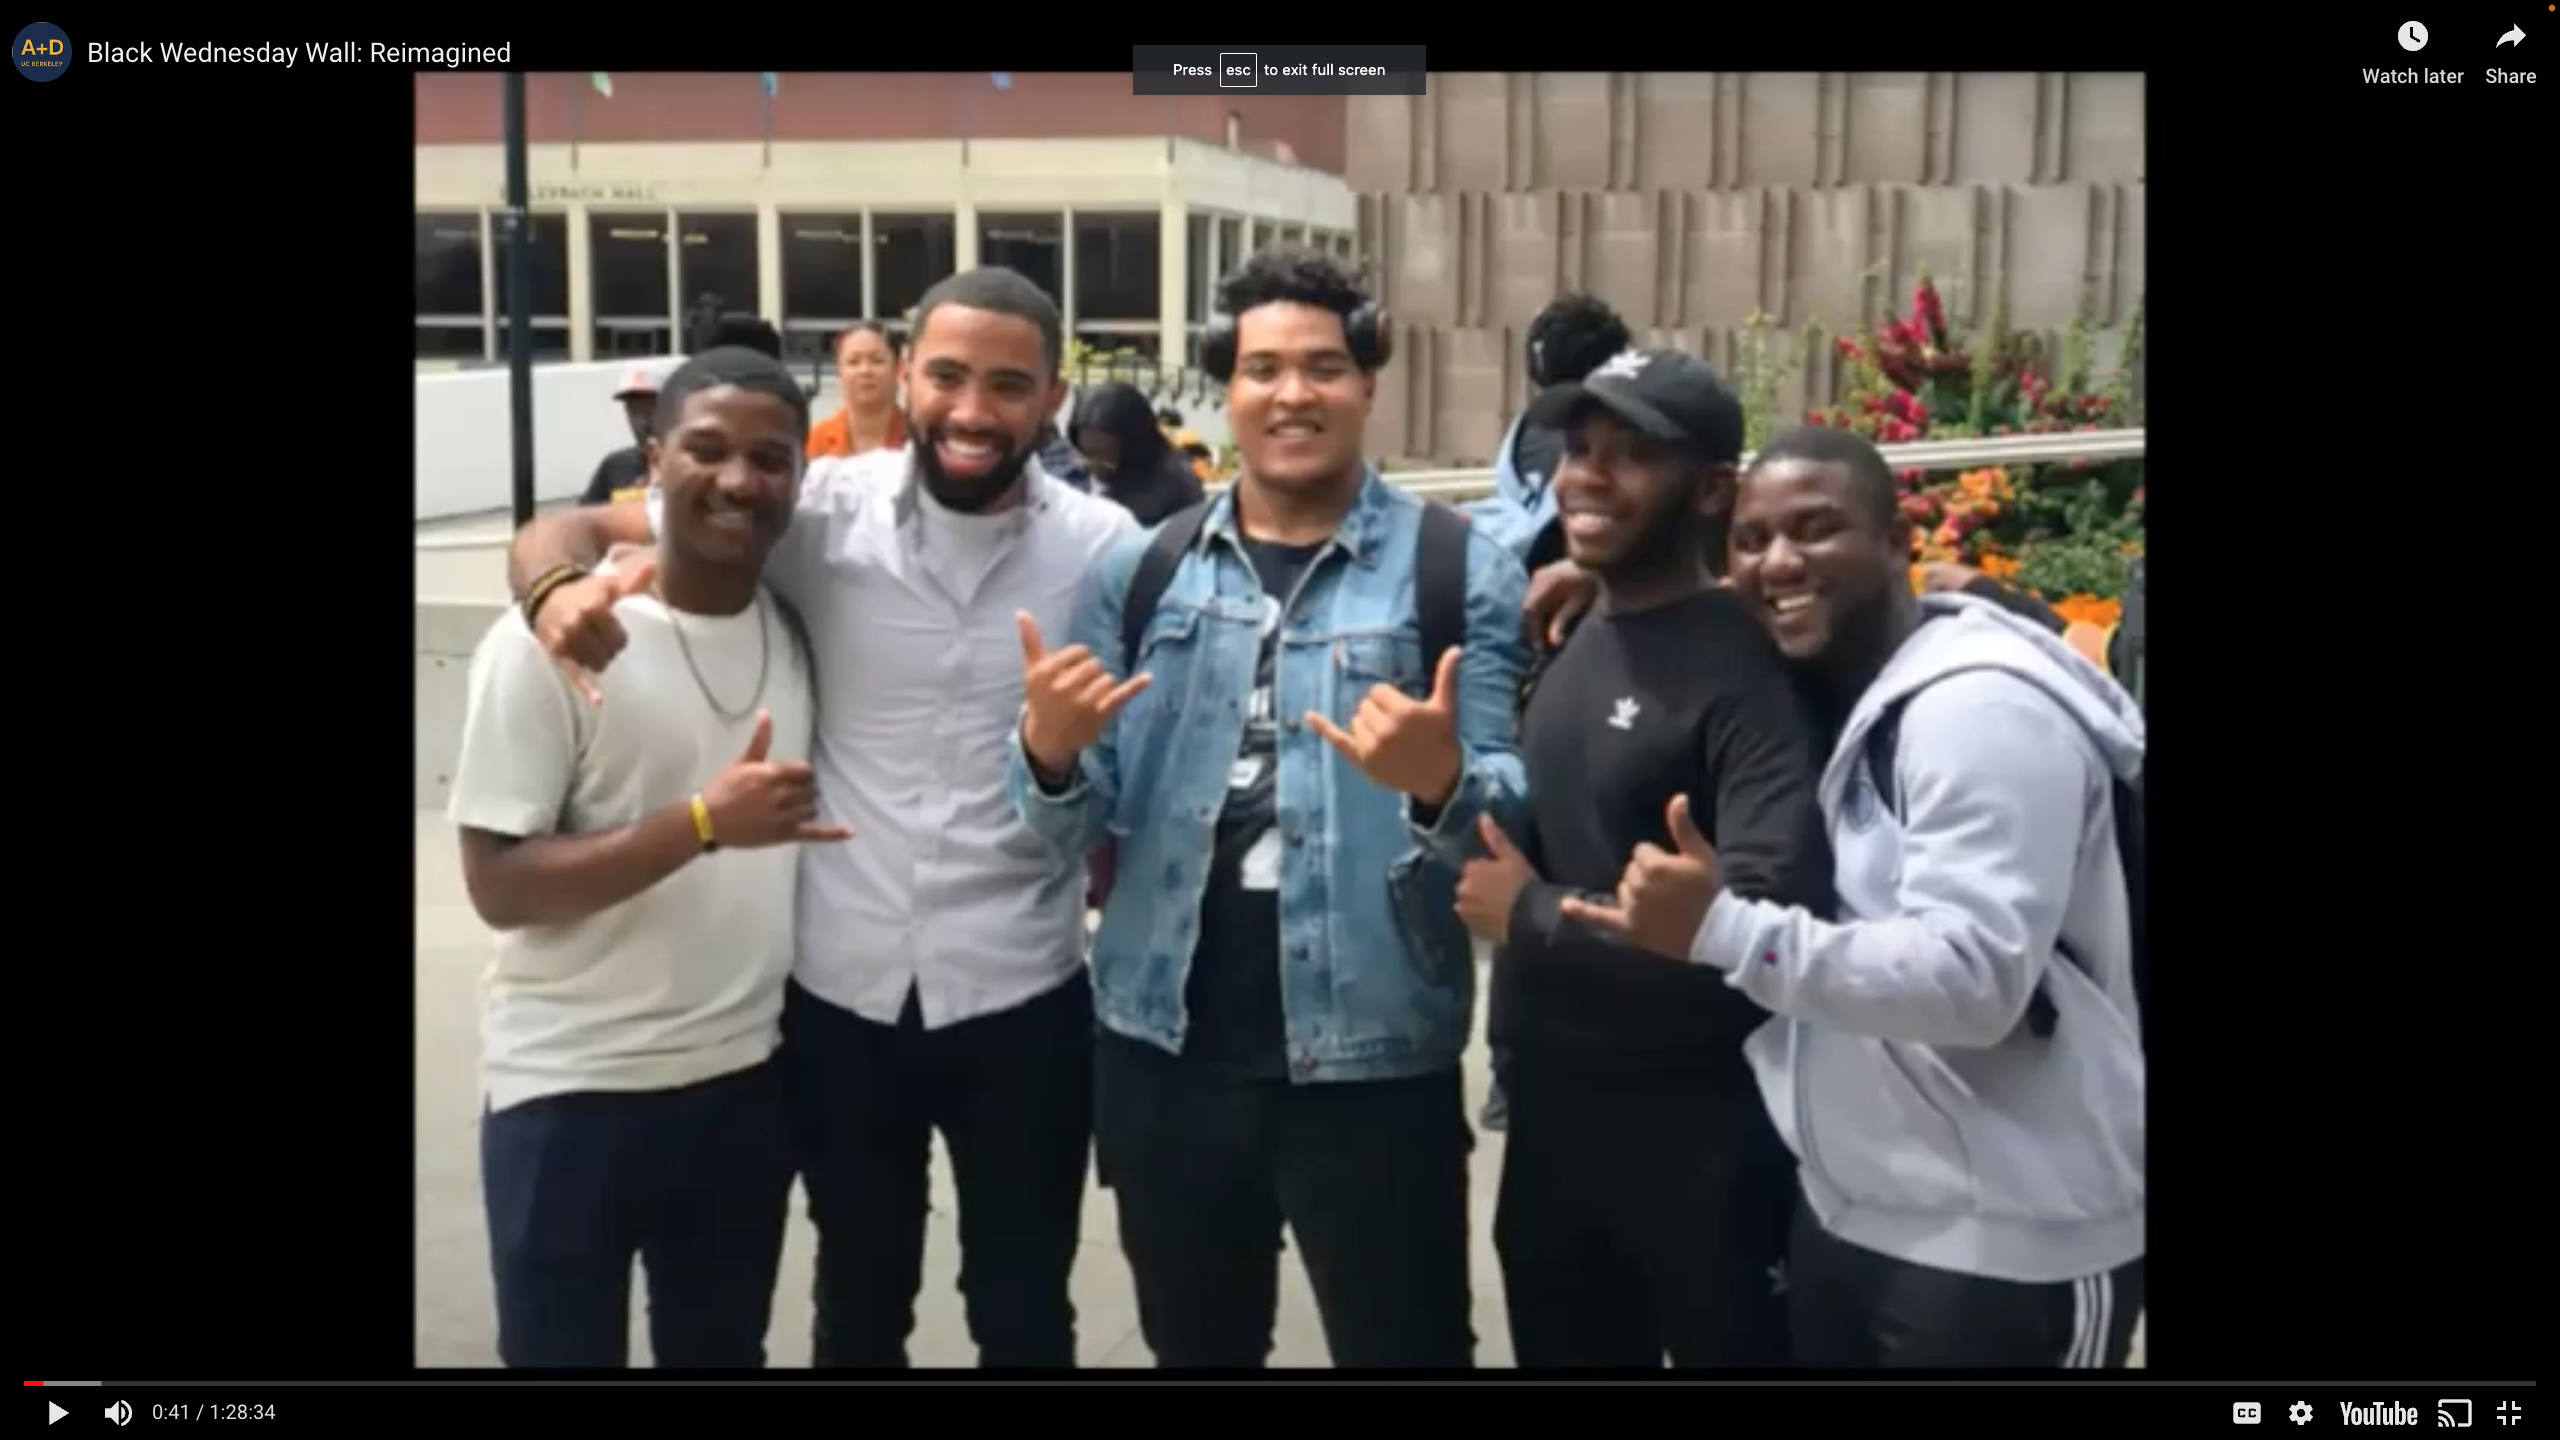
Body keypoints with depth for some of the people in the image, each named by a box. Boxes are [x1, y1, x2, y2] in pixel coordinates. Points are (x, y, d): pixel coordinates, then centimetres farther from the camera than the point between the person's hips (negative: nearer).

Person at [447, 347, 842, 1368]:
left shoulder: (797, 627, 3)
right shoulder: (551, 640, -14)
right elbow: (499, 884, -18)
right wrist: (704, 821, -26)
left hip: (747, 1079, 5)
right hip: (573, 1093, -5)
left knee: (723, 1355, 19)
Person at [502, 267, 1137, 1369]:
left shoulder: (1103, 547, -5)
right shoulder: (826, 510, -6)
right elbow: (570, 528, -3)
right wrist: (561, 586, -26)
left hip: (1022, 996, 0)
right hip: (843, 990, 1)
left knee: (1023, 1314, 17)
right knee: (859, 1304, 21)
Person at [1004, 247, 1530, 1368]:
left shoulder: (1461, 571, -4)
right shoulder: (1139, 571, 5)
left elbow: (1507, 819, -6)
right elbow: (1079, 826, 5)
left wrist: (1438, 782, -28)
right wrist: (1050, 752, -17)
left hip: (1373, 1055, -3)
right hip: (1165, 1043, 3)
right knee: (1195, 1351, 21)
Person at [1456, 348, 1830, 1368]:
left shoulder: (1742, 667, -18)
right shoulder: (1570, 644, 8)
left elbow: (1769, 921, -29)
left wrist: (1534, 914, -18)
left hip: (1697, 1138, -7)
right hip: (1551, 1119, 8)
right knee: (1563, 1355, 22)